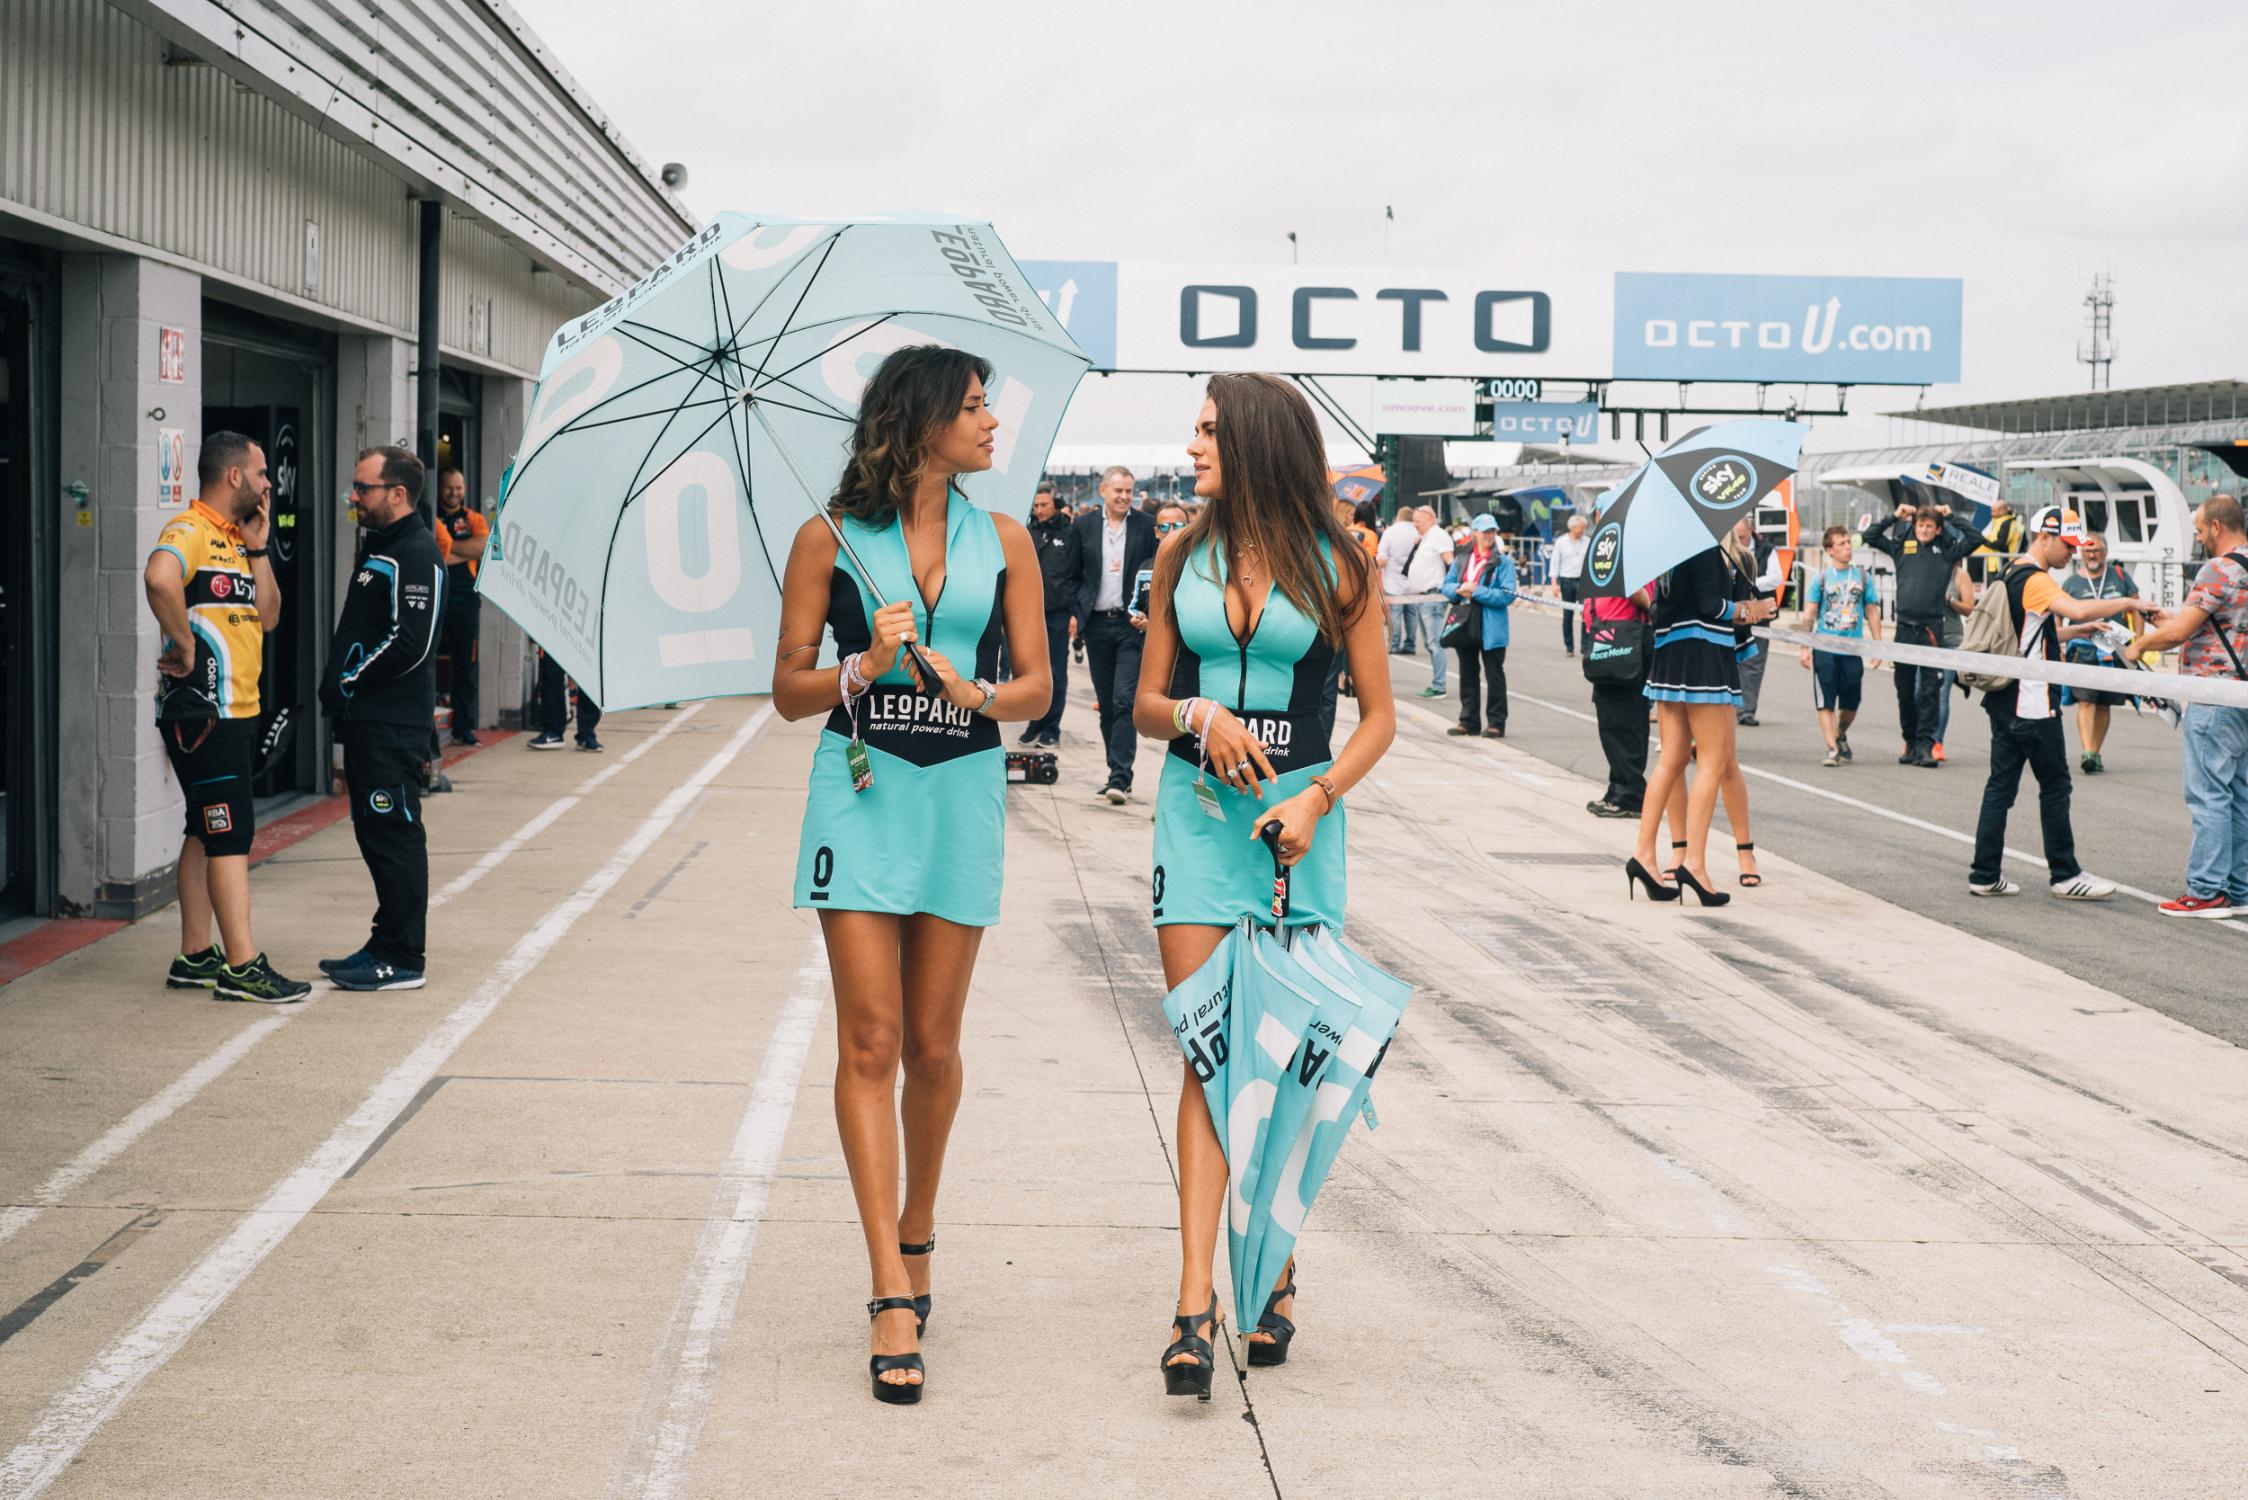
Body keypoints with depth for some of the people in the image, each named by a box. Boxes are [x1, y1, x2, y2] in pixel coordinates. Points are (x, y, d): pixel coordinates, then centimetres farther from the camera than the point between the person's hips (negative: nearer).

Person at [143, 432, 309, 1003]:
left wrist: (257, 550, 7)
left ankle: (195, 957, 19)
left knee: (207, 832, 13)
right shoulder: (190, 530, -12)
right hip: (202, 710, -10)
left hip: (236, 710, 10)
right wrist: (186, 649, -26)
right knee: (230, 830, -10)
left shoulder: (235, 538, 19)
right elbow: (159, 577, -34)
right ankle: (242, 966, -10)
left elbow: (268, 616, 15)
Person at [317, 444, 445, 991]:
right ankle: (387, 946, 22)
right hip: (366, 721, 10)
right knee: (378, 837, 14)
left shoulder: (416, 555, -14)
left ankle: (403, 960, -1)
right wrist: (339, 687, 12)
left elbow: (409, 644, -22)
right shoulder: (378, 547, 18)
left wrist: (347, 684, -15)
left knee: (394, 838, -6)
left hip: (393, 726, -10)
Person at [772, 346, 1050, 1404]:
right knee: (870, 1040, -8)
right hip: (860, 790, -2)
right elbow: (789, 692, 3)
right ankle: (894, 1293, -8)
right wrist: (863, 669, -16)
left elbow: (1038, 687, 8)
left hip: (962, 793, 2)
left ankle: (915, 1235, 29)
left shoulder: (1002, 543, 10)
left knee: (931, 1045, 6)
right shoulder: (830, 540, 3)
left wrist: (977, 694, -13)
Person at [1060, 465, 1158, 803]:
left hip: (1132, 625, -3)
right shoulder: (1083, 527, 8)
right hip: (1096, 624, 3)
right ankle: (1117, 773, 18)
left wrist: (1149, 614, -8)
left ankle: (1120, 778, -15)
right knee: (1107, 704, 9)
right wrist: (1075, 613, 1)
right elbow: (1072, 575, 12)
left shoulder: (1146, 526, 2)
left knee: (1124, 701, -12)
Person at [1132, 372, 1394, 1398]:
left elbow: (1378, 715, 2)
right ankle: (1195, 1301, -10)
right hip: (1197, 806, 2)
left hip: (1299, 813, -1)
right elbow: (1145, 706, 12)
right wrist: (1200, 714, -10)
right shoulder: (1183, 557, 7)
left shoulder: (1337, 567, 0)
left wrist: (1317, 797, -13)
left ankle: (1276, 1275, 21)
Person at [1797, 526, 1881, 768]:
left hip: (1853, 649, 2)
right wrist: (1805, 647, -4)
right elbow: (1809, 614, 2)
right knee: (1826, 702, -6)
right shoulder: (1819, 578, 2)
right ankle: (1833, 749, -4)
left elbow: (1872, 612, 11)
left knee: (1850, 703, 7)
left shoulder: (1862, 577, 7)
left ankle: (1841, 735, 33)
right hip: (1824, 649, -2)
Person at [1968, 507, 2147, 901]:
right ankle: (2065, 875, 6)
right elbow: (2078, 608, -31)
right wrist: (2126, 603, -18)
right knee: (2055, 786, 0)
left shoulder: (2011, 576, 17)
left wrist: (2079, 630, 16)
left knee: (2000, 785, 8)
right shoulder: (2035, 580, -14)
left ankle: (1985, 875, 8)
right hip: (2033, 705, -9)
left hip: (2004, 701, 9)